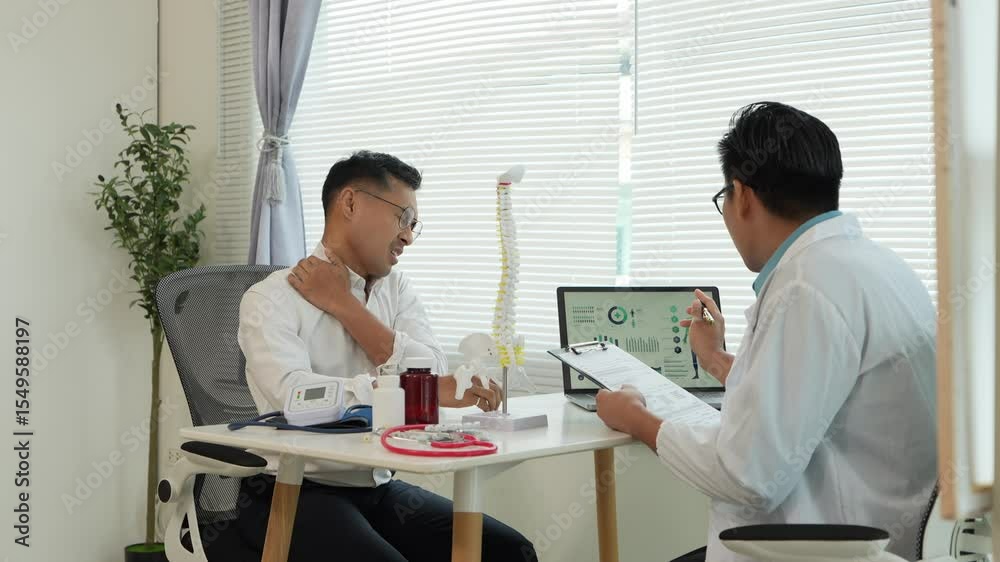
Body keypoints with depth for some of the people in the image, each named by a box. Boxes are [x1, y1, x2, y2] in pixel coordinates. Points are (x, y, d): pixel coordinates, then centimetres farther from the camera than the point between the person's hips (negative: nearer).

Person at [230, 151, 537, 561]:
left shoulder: (398, 289, 10)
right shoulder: (273, 298, -8)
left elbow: (433, 374, -6)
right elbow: (294, 394, -26)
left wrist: (344, 306, -10)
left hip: (380, 489, 5)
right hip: (294, 492, -5)